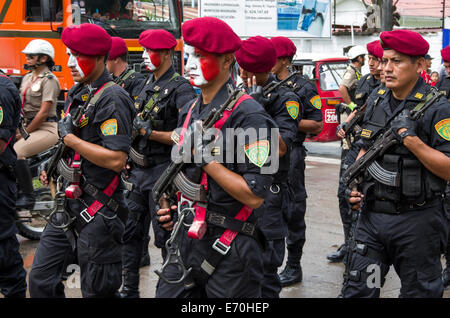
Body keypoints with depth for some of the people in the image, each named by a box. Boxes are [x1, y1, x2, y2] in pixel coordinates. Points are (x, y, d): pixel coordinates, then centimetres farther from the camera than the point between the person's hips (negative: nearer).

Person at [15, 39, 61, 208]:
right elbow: (20, 106, 17)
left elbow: (44, 112, -16)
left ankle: (28, 196, -14)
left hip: (47, 129, -8)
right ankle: (18, 189, 2)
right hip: (29, 126, 8)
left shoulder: (49, 80, -10)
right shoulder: (27, 77, 16)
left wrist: (25, 133, -13)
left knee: (16, 151, -26)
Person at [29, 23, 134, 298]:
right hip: (68, 208, 9)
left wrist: (70, 138, -17)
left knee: (97, 291, 3)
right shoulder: (77, 94, 13)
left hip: (98, 214, -9)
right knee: (41, 280, 11)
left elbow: (116, 159, -26)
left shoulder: (112, 98, -16)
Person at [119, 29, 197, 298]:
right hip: (140, 169, 8)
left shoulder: (181, 88, -13)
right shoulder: (148, 85, 13)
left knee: (166, 235, 0)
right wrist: (128, 157, 16)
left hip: (162, 171, -8)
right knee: (131, 230, 12)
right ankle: (129, 289, 23)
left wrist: (150, 133, -22)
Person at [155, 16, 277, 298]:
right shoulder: (190, 112, 10)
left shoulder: (249, 116, -15)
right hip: (186, 241, 7)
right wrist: (172, 207, 6)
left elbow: (254, 196, -21)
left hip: (229, 253, -7)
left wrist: (207, 158, -19)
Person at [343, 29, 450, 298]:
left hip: (416, 222, -5)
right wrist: (355, 185, 7)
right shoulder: (378, 102, 9)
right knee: (357, 290, 7)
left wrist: (410, 138, -24)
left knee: (419, 292, 10)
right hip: (373, 214, 6)